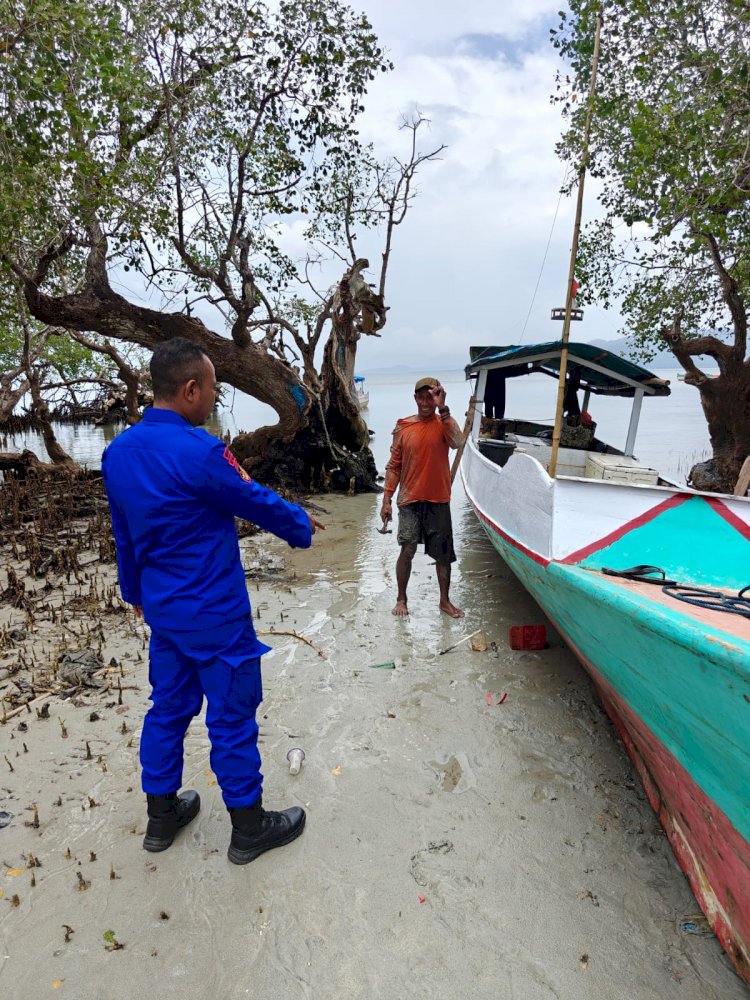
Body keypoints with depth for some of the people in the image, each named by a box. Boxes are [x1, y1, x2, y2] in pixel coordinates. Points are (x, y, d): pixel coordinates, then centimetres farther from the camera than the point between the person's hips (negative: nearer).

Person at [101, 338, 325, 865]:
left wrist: (136, 592, 23)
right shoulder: (199, 451, -25)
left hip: (162, 609, 8)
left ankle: (162, 816, 38)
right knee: (233, 717, 8)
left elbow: (125, 534, 11)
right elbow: (258, 502, -13)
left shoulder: (118, 451, 1)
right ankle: (249, 828, 26)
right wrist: (302, 525, 6)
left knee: (168, 707, 21)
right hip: (214, 615, -8)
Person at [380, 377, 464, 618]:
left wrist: (442, 409, -27)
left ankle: (445, 600, 26)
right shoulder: (403, 427, 1)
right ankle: (401, 598, 20)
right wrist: (386, 500, 0)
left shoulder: (444, 423, -2)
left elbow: (457, 442, -26)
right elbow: (393, 466, 4)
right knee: (407, 551, 0)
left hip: (438, 501, 0)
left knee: (443, 554, 8)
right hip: (410, 501, 0)